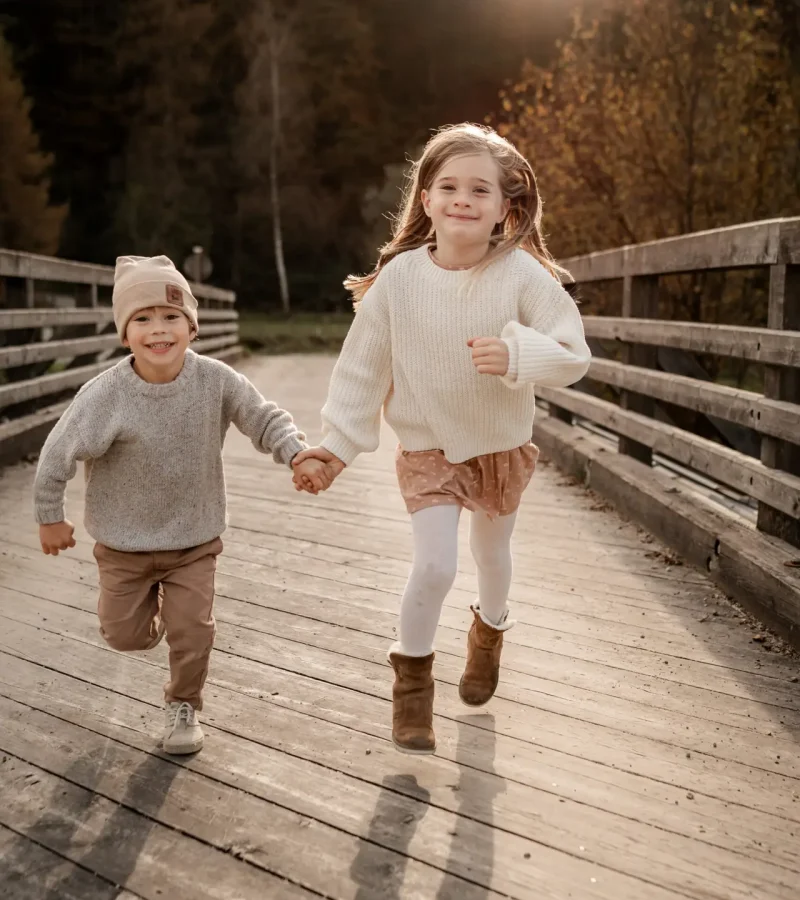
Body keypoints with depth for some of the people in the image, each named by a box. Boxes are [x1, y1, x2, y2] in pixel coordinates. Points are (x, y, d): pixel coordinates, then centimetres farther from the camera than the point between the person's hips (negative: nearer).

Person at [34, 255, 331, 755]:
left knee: (193, 630, 3)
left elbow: (265, 419, -8)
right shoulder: (106, 395, -25)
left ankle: (184, 706, 31)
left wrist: (299, 456, -26)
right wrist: (51, 518, -2)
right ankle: (151, 600, 47)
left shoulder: (216, 380, -19)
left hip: (196, 538, 0)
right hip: (124, 541, 0)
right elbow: (59, 455, -13)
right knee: (125, 634, 12)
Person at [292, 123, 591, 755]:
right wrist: (337, 443, -7)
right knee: (435, 565, -13)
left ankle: (489, 632, 55)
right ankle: (412, 679, 13)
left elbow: (574, 355, -17)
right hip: (427, 447, -1)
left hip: (502, 446, 2)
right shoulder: (399, 277, -17)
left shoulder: (523, 276, -19)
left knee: (493, 553, 22)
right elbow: (363, 365, -8)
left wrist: (515, 356, -36)